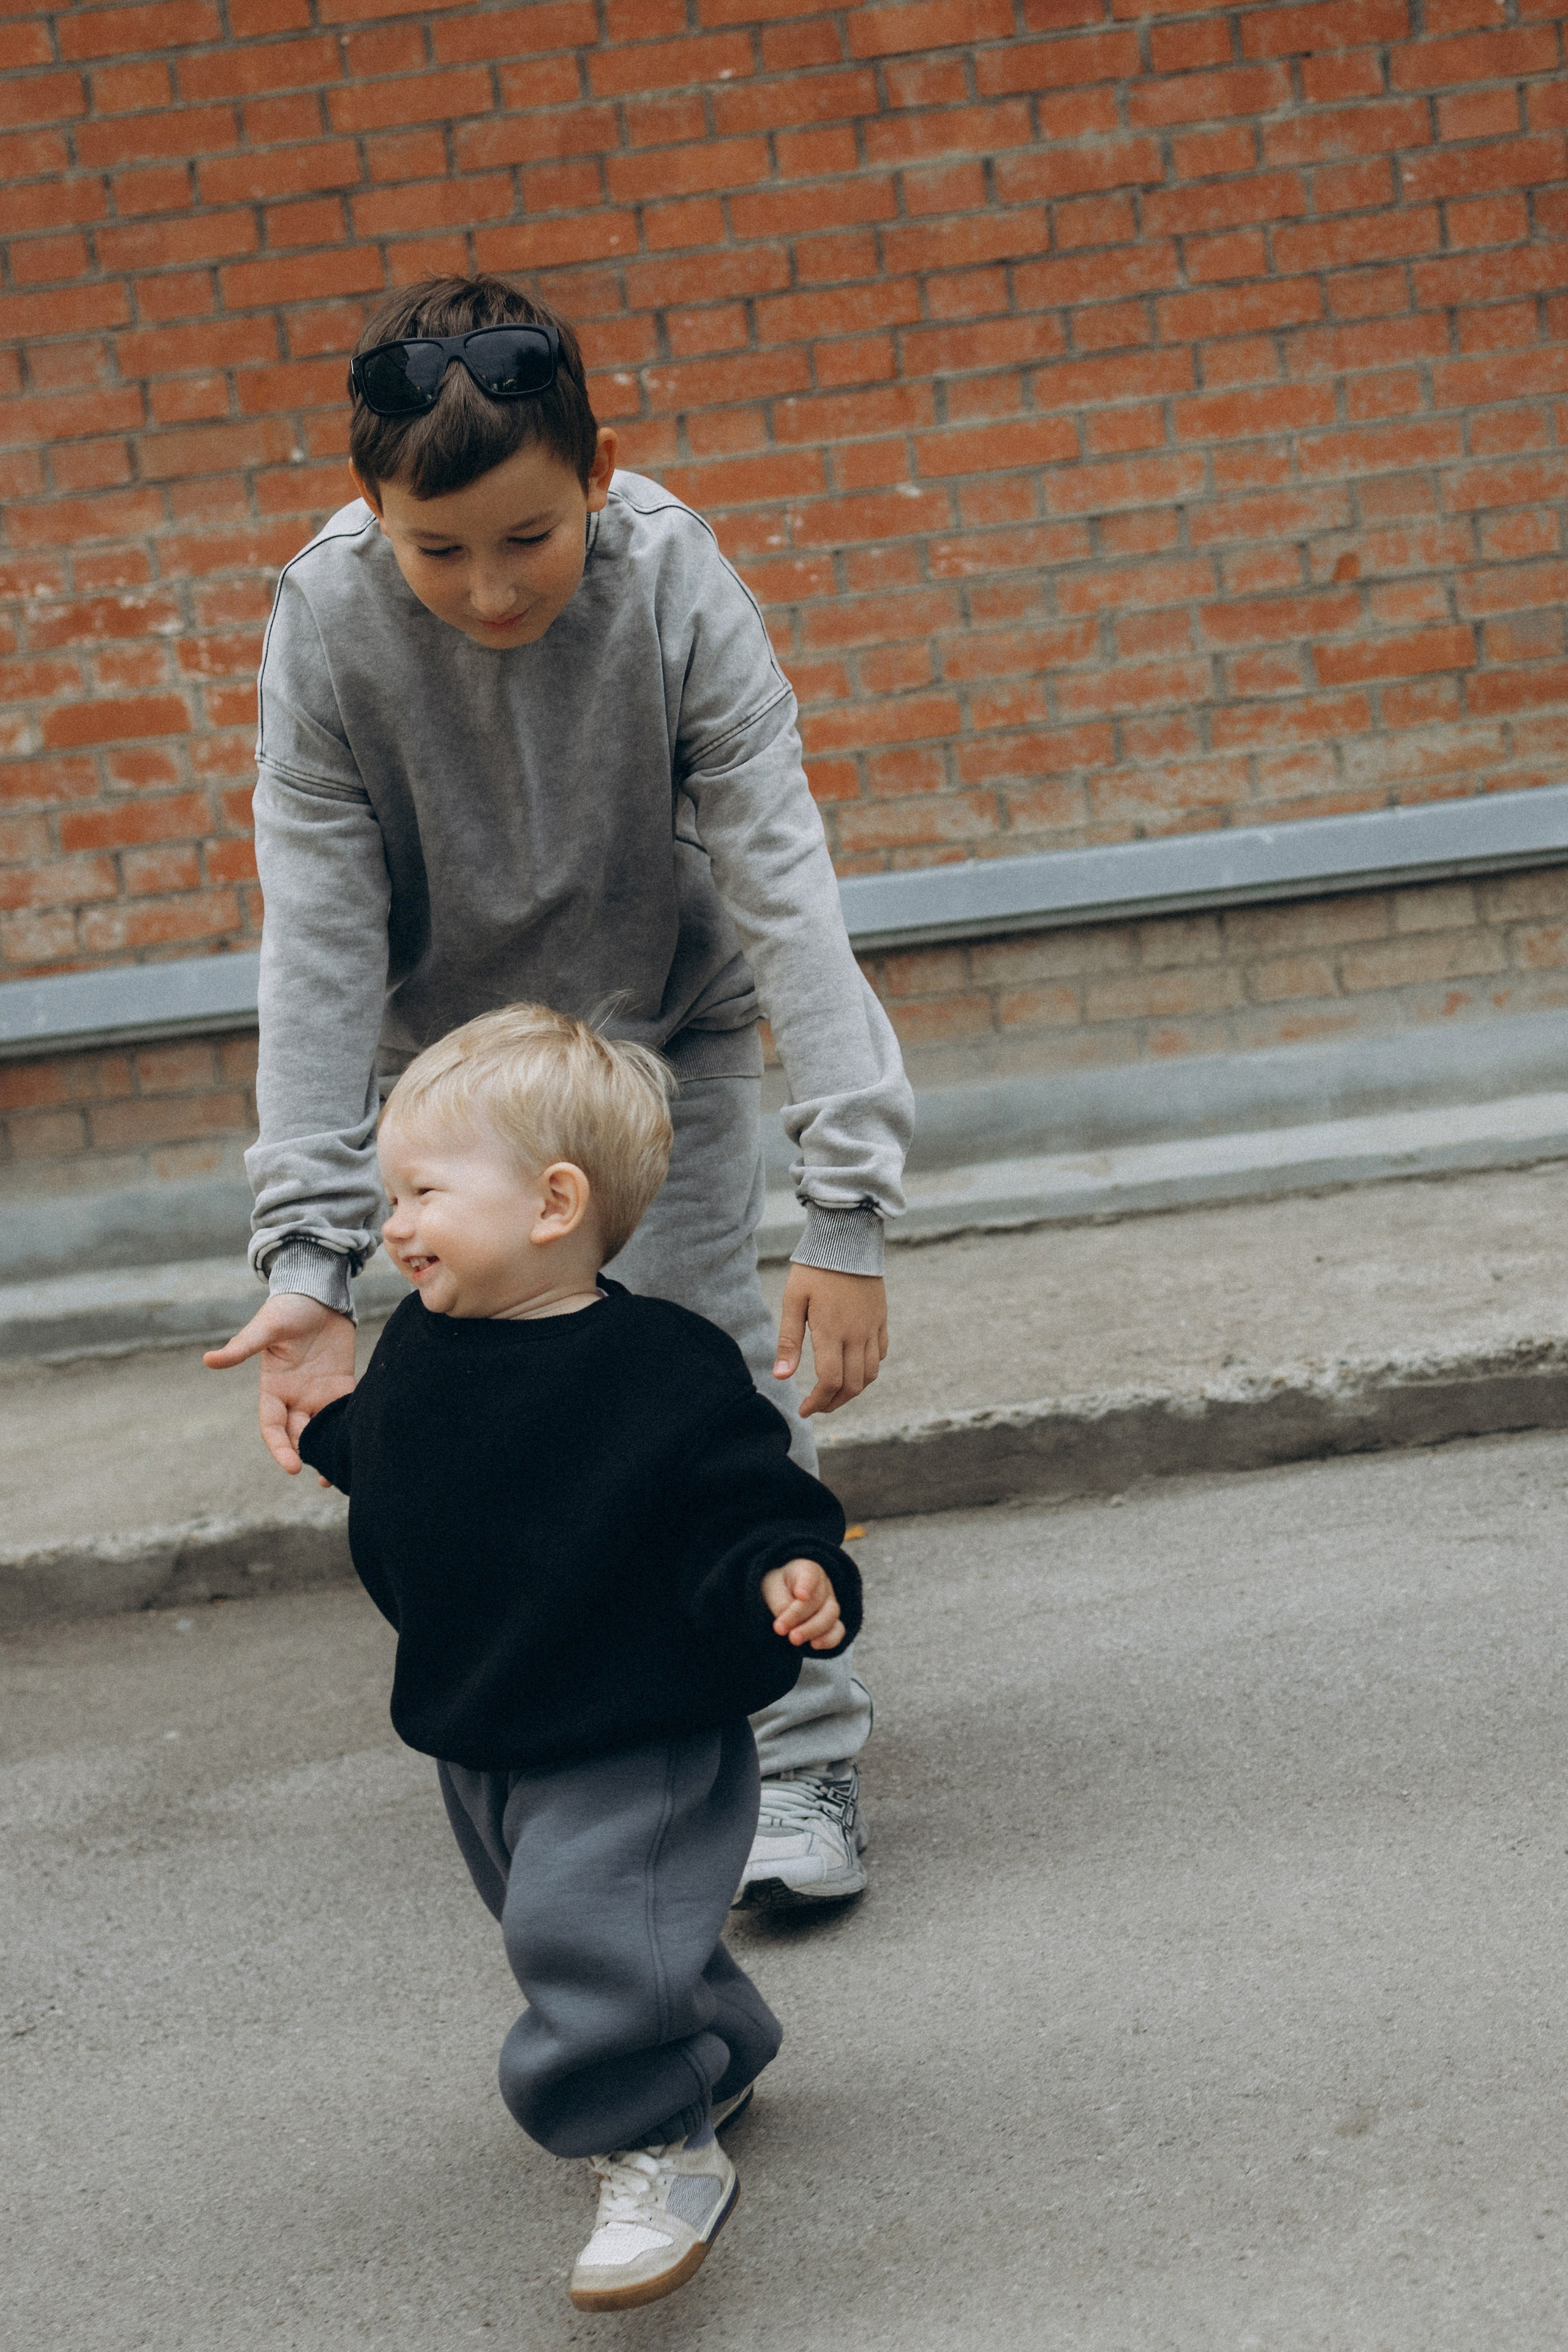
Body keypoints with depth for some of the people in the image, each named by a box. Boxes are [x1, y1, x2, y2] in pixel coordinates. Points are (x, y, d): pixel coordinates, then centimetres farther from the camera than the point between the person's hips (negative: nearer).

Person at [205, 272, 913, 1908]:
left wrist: (847, 1208, -37)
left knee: (714, 1362, -8)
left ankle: (802, 1757, 5)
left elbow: (783, 890, -31)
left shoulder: (674, 586, -29)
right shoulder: (326, 625, -27)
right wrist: (307, 1255, -33)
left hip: (670, 1032, -1)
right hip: (453, 1062, 1)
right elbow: (317, 946, -25)